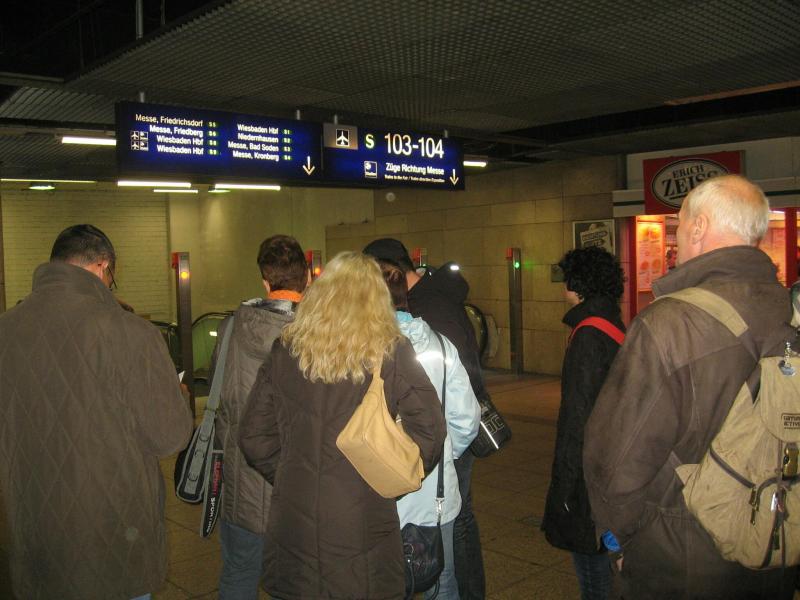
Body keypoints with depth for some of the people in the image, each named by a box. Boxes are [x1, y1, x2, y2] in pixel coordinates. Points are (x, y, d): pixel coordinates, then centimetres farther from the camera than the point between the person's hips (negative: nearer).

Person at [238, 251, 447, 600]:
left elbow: (253, 436, 1)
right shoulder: (392, 353, -7)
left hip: (293, 520, 3)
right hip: (365, 522, -2)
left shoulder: (285, 350, -1)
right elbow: (428, 431, -10)